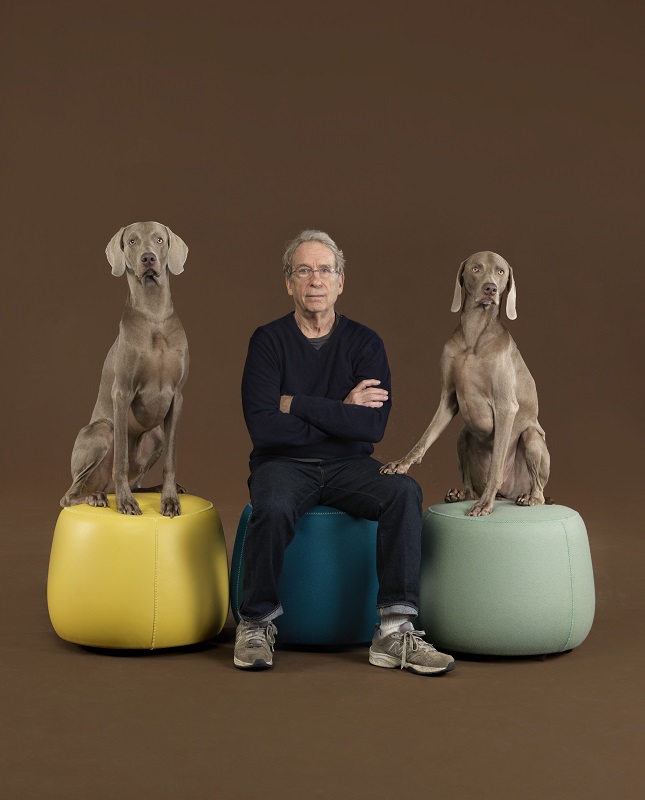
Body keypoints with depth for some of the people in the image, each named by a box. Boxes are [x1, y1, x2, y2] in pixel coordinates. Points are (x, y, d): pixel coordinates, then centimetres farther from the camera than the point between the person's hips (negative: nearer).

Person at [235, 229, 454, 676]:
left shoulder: (364, 343, 4)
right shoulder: (269, 341, -1)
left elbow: (373, 427, -11)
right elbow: (264, 426, -15)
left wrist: (298, 404, -13)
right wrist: (341, 412, -11)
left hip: (347, 467, 2)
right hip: (284, 464, -2)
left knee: (404, 492, -28)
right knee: (274, 509, -36)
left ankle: (395, 632, -27)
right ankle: (257, 623, -12)